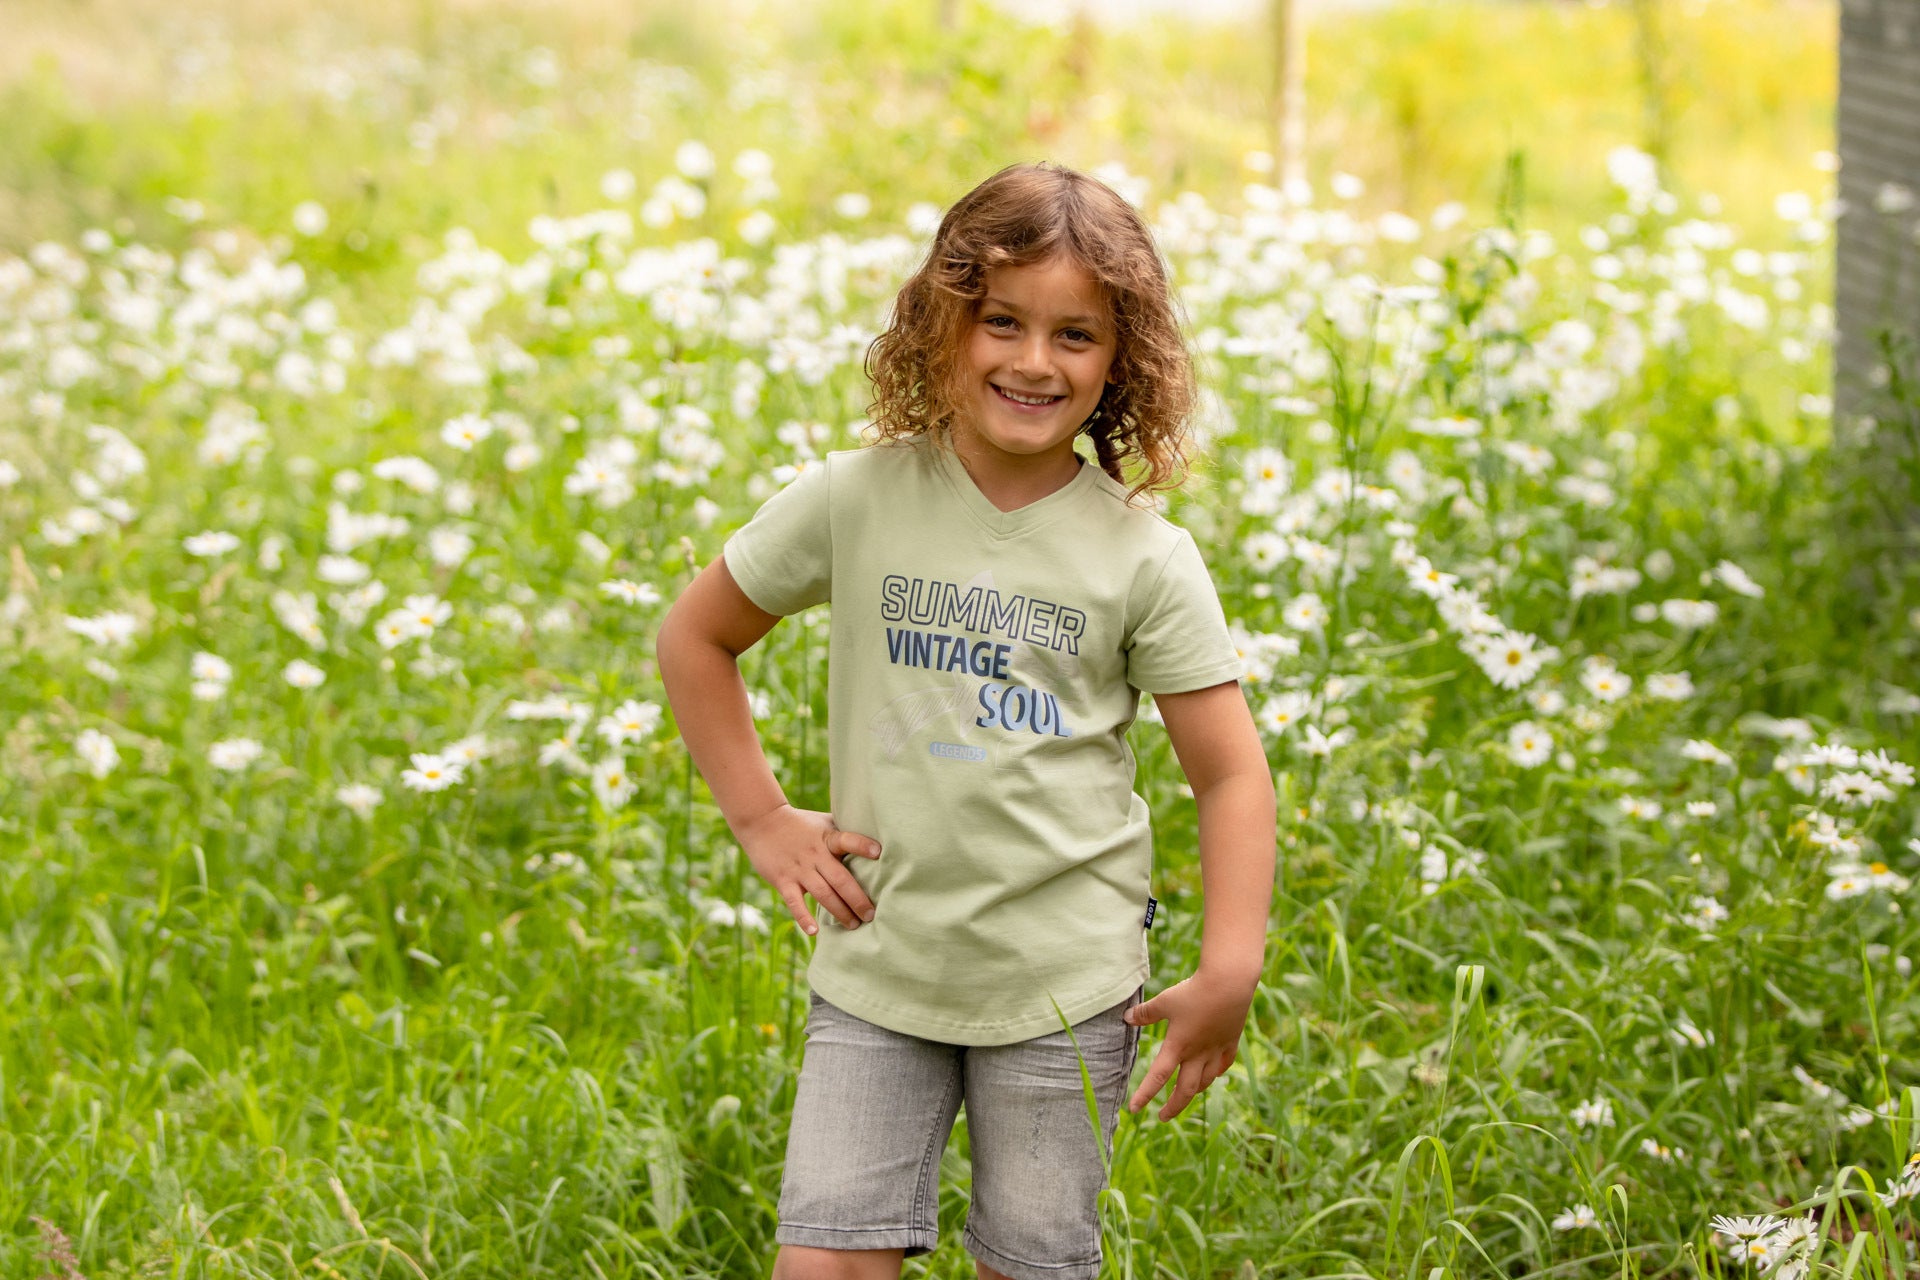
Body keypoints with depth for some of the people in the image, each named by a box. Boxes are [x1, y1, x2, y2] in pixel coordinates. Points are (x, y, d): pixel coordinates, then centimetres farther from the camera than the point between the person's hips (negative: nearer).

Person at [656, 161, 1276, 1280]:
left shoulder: (1145, 557, -5)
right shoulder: (857, 500, -2)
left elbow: (1232, 772, -2)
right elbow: (695, 639, 11)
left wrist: (1230, 972, -11)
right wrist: (762, 818, 3)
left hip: (1063, 985, -1)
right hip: (877, 971, 1)